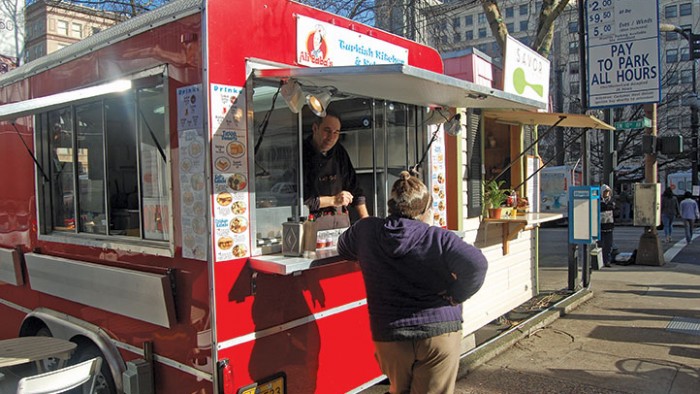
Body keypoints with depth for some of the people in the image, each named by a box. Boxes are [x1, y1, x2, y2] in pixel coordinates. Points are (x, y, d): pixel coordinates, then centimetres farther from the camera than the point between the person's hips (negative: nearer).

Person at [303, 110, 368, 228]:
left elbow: (354, 188, 19)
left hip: (341, 219, 6)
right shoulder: (301, 154, -9)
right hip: (313, 222, -5)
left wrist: (366, 219, 11)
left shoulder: (340, 152, 14)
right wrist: (333, 200, -8)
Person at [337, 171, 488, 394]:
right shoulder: (438, 238, -13)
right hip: (439, 333, -3)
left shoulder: (365, 230, -2)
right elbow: (476, 264, -25)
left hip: (388, 336, 3)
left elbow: (344, 250, 18)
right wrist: (455, 296, -11)